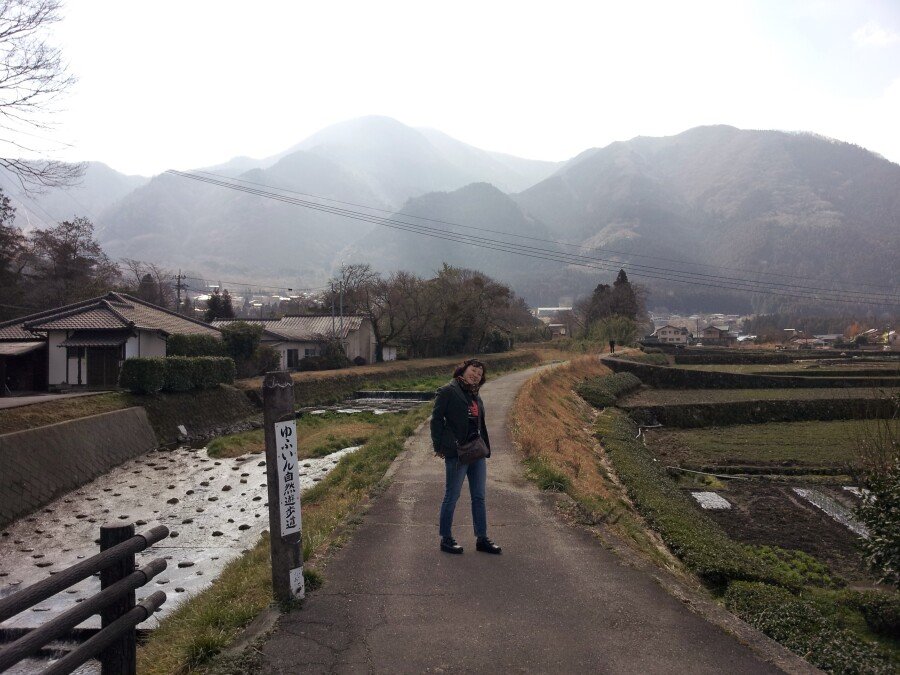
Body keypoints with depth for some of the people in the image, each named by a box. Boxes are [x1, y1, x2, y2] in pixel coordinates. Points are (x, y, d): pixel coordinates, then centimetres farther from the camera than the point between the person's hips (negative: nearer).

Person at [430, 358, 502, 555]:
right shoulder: (448, 391, -8)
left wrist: (486, 448, 12)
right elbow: (436, 419, -10)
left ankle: (482, 539, 21)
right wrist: (439, 446, -12)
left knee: (479, 497, 12)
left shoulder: (475, 396, 16)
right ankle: (446, 539, 15)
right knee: (452, 497, 3)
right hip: (457, 453, -8)